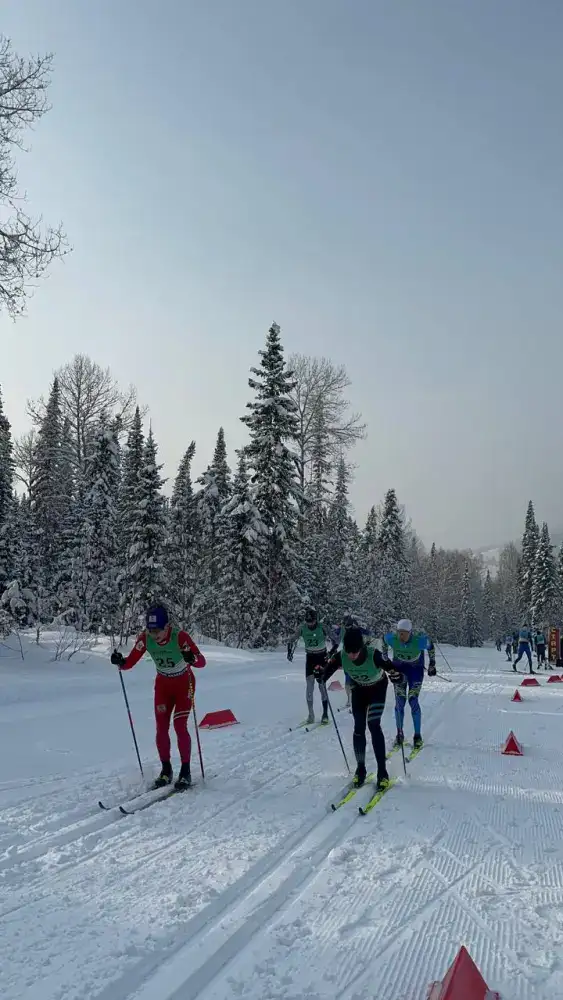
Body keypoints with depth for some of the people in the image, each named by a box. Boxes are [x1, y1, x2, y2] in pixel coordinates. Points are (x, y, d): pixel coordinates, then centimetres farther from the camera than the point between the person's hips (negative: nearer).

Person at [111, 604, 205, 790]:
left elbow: (202, 662, -33)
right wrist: (120, 662, -37)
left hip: (184, 684, -4)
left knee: (179, 726, -12)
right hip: (162, 685, 4)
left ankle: (185, 772, 2)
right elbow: (130, 662, -15)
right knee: (161, 728, 0)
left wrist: (192, 658, -55)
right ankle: (166, 771, 15)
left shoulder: (180, 636, -31)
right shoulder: (145, 638, -20)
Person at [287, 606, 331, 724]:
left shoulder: (322, 627, -18)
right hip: (310, 657, 2)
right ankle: (310, 715, 2)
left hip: (322, 657, -2)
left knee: (322, 684, -5)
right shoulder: (302, 628, -11)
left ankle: (325, 714, 4)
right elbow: (291, 640, 1)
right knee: (309, 686, -6)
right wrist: (290, 651, -15)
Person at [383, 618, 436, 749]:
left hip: (416, 669, -2)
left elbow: (430, 645, -11)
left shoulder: (420, 639, -33)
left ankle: (417, 736, 4)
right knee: (399, 702, -2)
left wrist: (432, 664, -1)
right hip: (399, 668, 2)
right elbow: (384, 639, -3)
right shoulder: (391, 638, -28)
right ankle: (399, 734, 13)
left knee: (413, 701, -10)